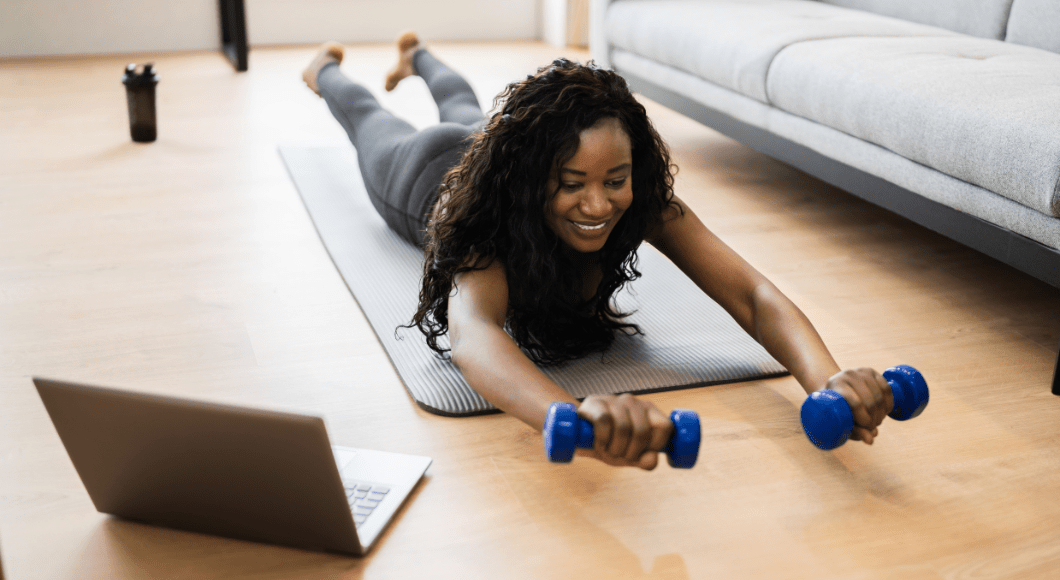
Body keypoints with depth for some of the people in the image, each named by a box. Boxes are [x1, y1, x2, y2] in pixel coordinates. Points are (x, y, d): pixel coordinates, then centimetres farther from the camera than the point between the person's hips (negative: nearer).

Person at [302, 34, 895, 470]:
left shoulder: (648, 204, -47)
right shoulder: (489, 221, -57)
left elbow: (751, 293, -55)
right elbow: (472, 333, -78)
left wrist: (827, 379, -77)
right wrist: (573, 416, -99)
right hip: (427, 176, -3)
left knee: (463, 107, 39)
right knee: (369, 119, 33)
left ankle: (418, 56, 71)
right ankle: (326, 68, 65)